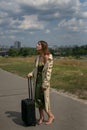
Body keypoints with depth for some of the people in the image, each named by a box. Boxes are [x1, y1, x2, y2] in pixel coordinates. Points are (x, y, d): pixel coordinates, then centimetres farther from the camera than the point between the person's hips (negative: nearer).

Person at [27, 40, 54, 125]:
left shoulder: (49, 57, -14)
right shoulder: (38, 57, 6)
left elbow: (48, 71, -16)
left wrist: (45, 84, -17)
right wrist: (31, 73, -6)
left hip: (44, 80, -6)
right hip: (37, 80, 6)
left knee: (45, 99, 1)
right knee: (38, 99, 10)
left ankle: (51, 116, 23)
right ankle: (41, 117, 25)